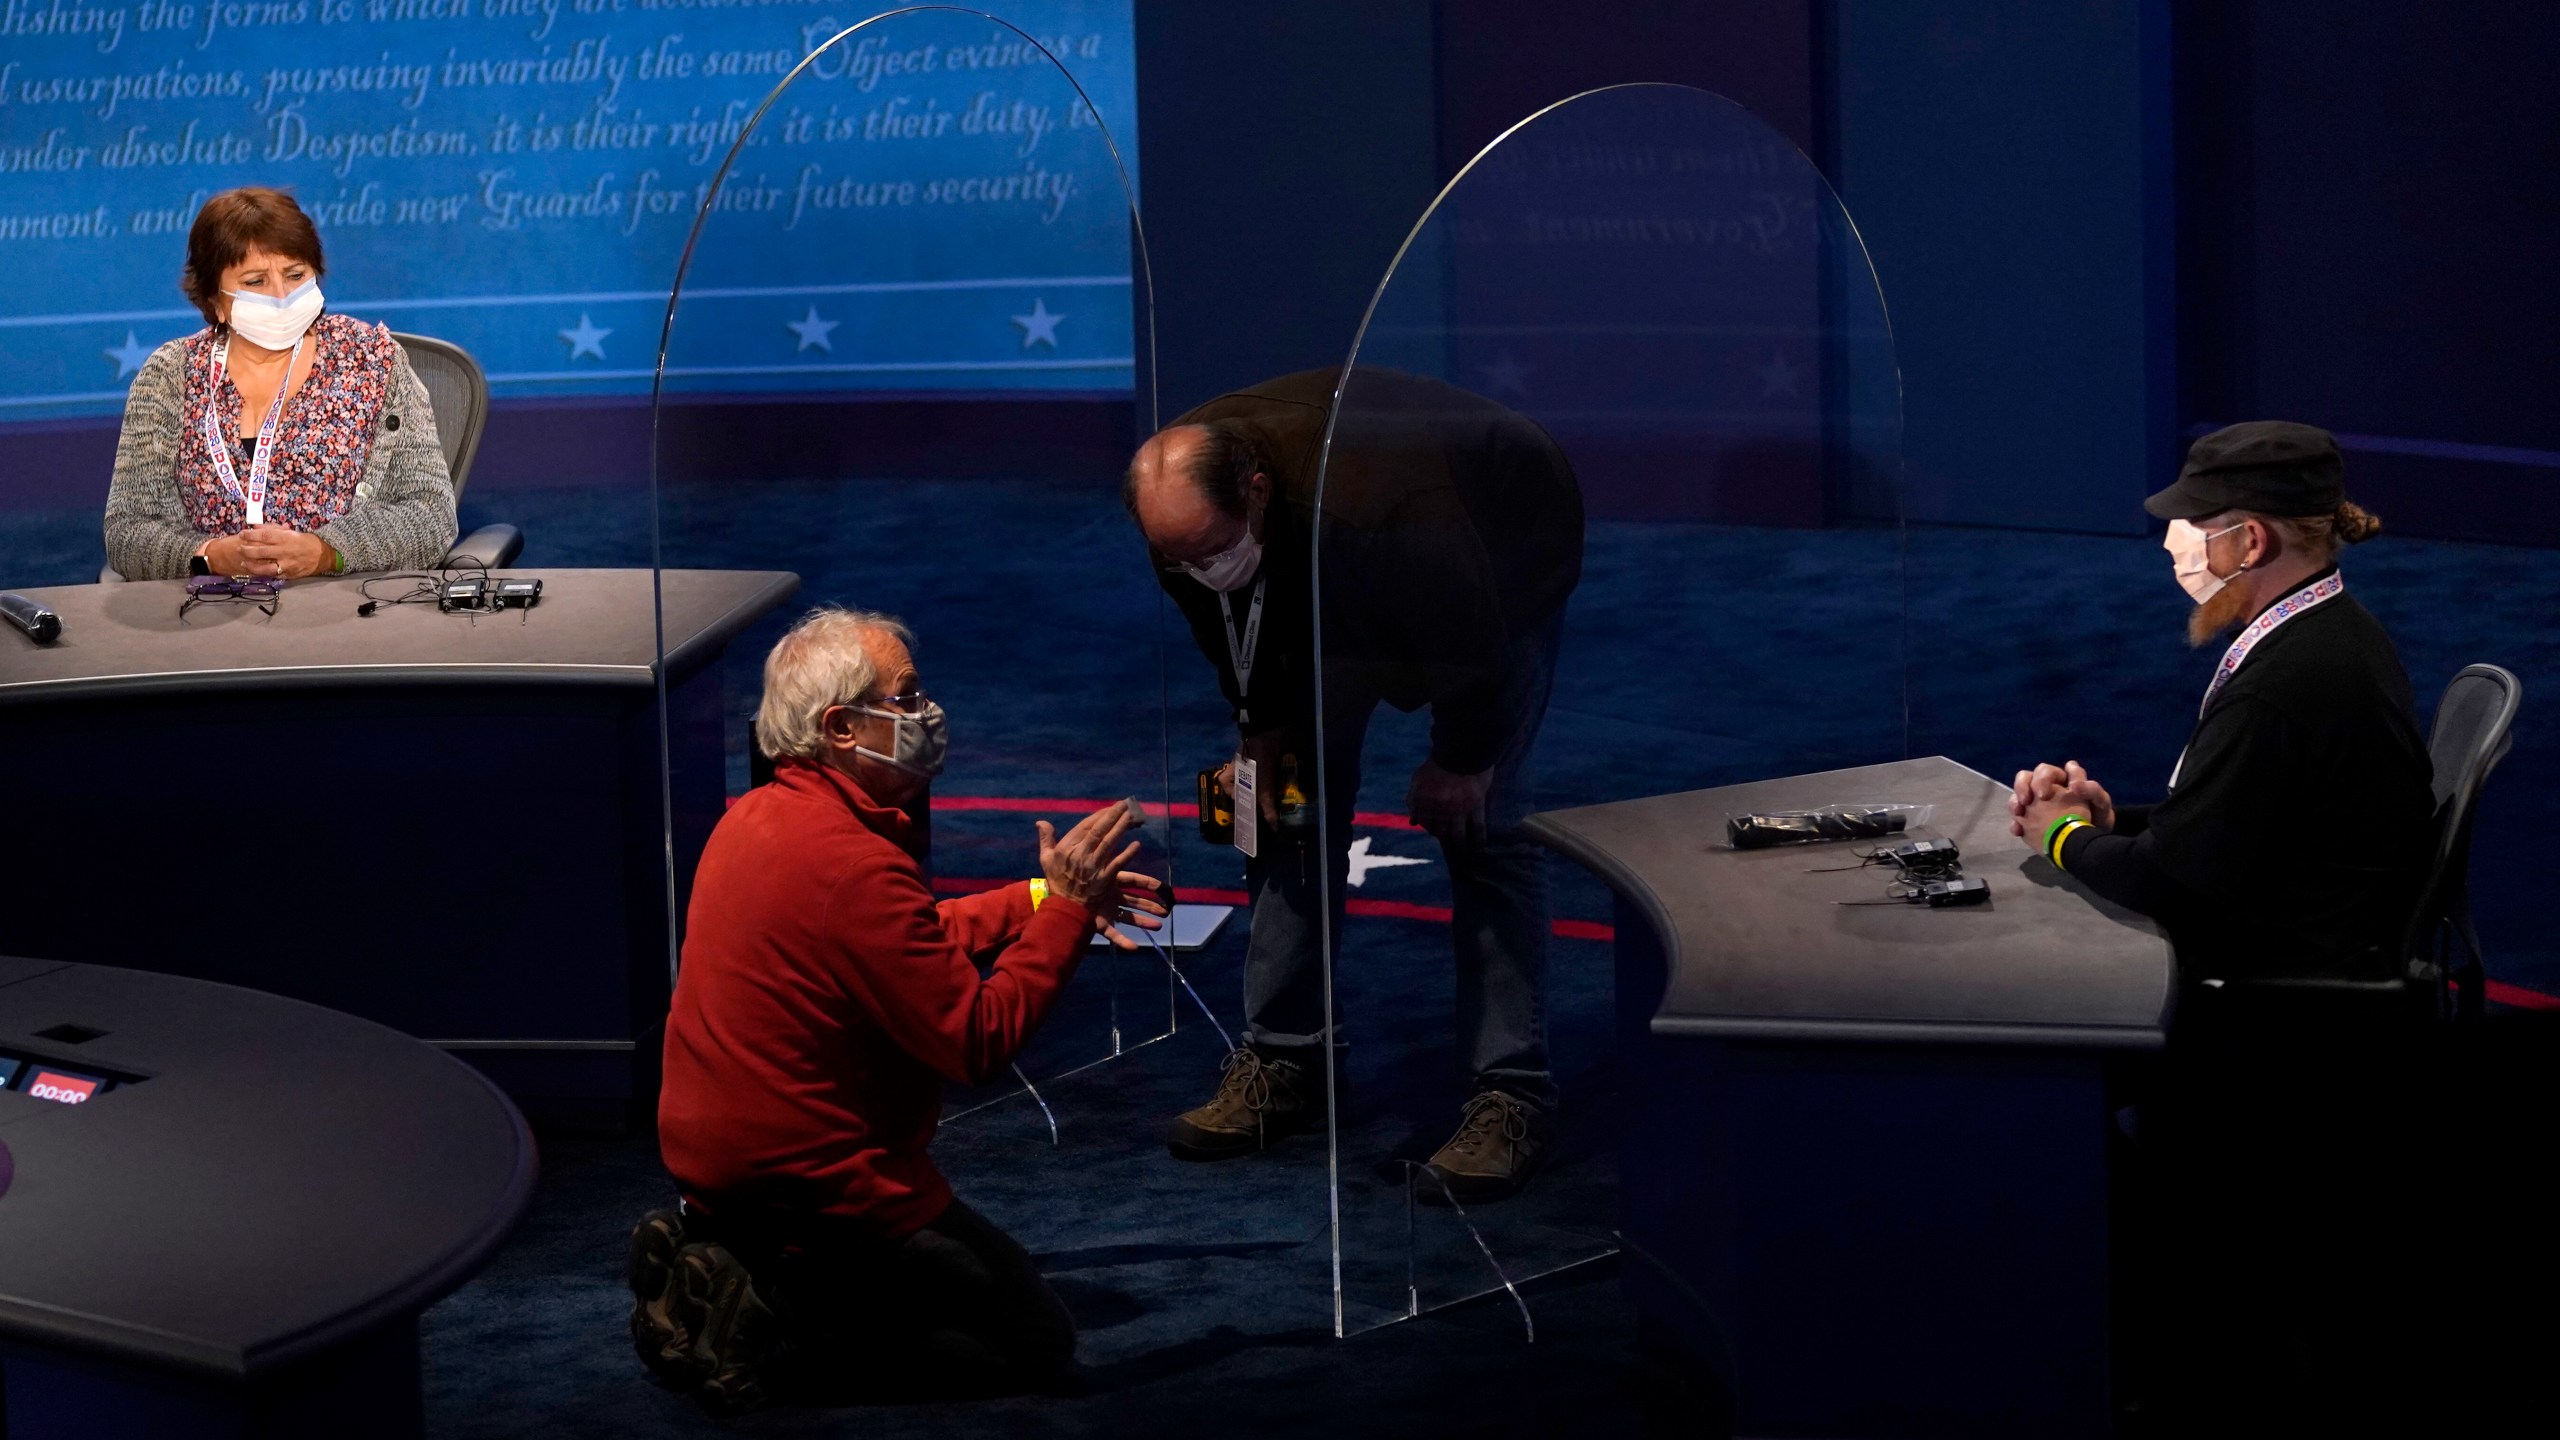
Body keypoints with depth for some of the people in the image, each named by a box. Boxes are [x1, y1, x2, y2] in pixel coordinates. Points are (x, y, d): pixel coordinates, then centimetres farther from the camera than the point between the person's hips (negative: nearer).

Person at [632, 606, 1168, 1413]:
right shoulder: (852, 862, -25)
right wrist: (1065, 908, -16)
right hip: (814, 1185, -9)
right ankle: (770, 1329, -9)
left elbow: (916, 941, 18)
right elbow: (982, 1042, -23)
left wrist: (1043, 897, 10)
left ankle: (720, 1269, 9)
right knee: (1038, 1346, 2)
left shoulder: (758, 817, 5)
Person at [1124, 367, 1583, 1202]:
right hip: (1334, 589, 6)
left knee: (1479, 824, -13)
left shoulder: (1372, 501, -47)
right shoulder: (1185, 508, -27)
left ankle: (1511, 1097, -11)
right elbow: (1227, 628, -3)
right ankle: (1284, 1062, 9)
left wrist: (1461, 762, -20)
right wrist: (1262, 726, -3)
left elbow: (1473, 639, -31)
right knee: (1293, 799, 1)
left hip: (1501, 573, -6)